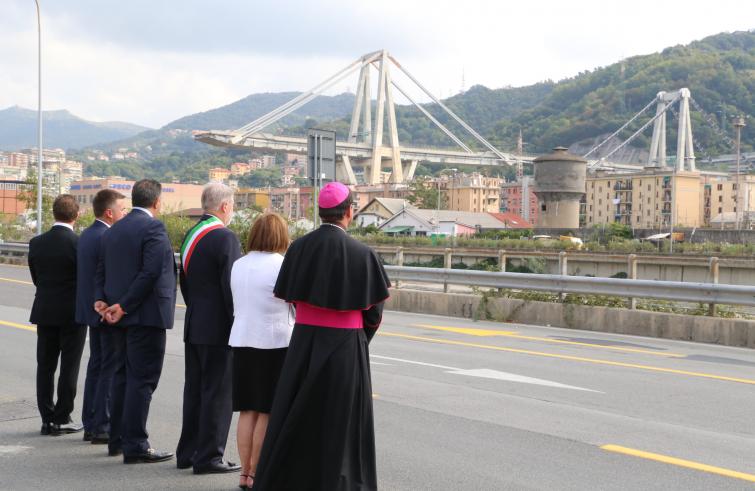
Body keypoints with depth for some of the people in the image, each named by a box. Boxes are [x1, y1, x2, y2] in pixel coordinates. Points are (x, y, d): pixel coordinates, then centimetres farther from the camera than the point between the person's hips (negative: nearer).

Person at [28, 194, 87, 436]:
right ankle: (62, 419, 8)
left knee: (45, 366, 11)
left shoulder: (36, 243, -1)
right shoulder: (79, 243, -16)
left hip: (44, 312, 4)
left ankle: (47, 418, 14)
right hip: (72, 313, -4)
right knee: (69, 367, 4)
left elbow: (36, 278, 7)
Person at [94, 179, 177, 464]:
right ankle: (135, 445, -2)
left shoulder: (113, 230, 13)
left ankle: (117, 440, 24)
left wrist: (101, 300, 0)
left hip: (120, 316, 8)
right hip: (145, 315, -8)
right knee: (142, 379, -4)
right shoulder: (153, 227, -13)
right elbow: (151, 272, -21)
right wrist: (124, 306, -17)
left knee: (123, 376, 16)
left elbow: (101, 270, 11)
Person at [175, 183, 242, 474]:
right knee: (218, 393, -2)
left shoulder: (190, 236, 11)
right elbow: (231, 286, -18)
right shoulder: (225, 238, -15)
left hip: (193, 327, 9)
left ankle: (188, 452, 22)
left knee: (194, 390, 15)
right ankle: (208, 457, 1)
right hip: (218, 329, -9)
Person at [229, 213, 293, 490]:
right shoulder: (281, 265, -12)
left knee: (248, 411, 10)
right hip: (275, 343, -6)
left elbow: (236, 302, 12)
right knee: (268, 413, 2)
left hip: (242, 342, 6)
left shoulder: (238, 265, 7)